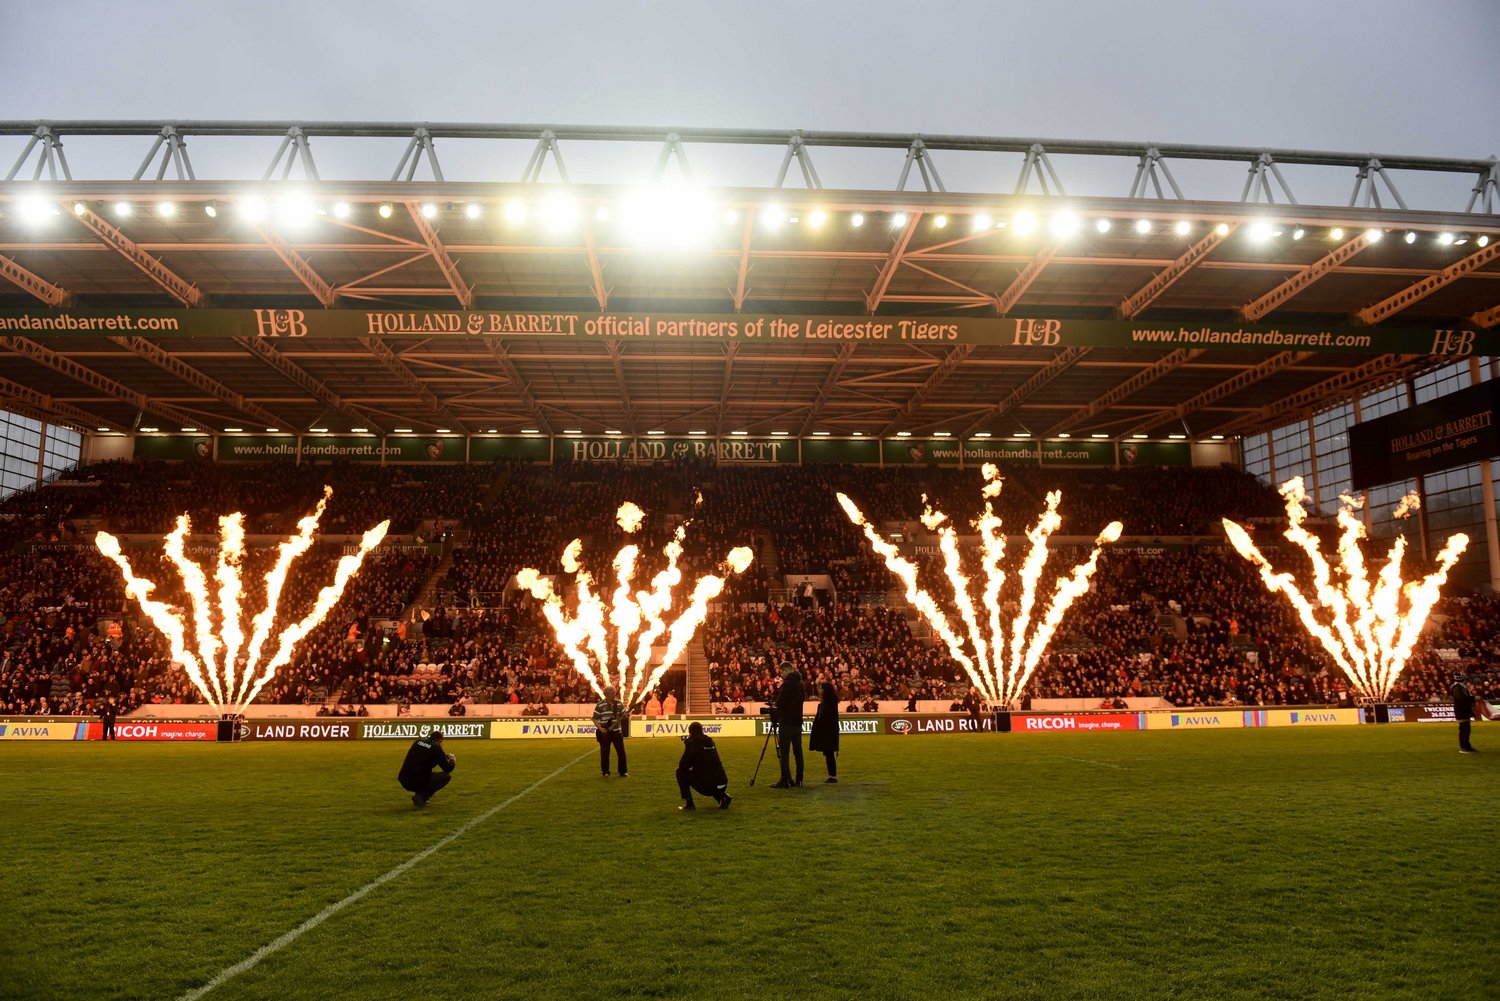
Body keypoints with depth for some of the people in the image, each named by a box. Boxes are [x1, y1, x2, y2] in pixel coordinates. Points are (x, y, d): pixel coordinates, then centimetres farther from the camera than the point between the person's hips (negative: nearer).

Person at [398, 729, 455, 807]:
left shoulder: (418, 740, 11)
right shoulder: (436, 748, -6)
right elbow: (448, 769, 0)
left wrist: (443, 756, 36)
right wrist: (452, 760, 23)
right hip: (418, 784, -7)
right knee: (447, 776, 7)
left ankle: (420, 796, 17)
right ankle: (421, 797, -2)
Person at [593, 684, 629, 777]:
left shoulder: (619, 704, 1)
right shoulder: (600, 705, -7)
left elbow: (623, 715, 11)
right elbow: (595, 718, -4)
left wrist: (622, 718, -12)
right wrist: (600, 728, -16)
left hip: (617, 731, 2)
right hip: (605, 732, -2)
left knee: (621, 752, 2)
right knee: (605, 753, 4)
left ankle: (623, 772, 13)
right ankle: (605, 772, 18)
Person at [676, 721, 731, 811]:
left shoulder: (692, 743, -5)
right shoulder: (709, 741, 16)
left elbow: (682, 765, -3)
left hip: (706, 785, -7)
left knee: (680, 772, 10)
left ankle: (689, 803, 7)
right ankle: (723, 797, 15)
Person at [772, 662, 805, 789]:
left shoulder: (787, 684, -15)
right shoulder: (800, 684, 10)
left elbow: (779, 703, -17)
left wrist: (778, 691, 2)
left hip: (786, 723, -8)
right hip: (797, 722, 8)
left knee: (784, 753, -4)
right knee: (798, 752, 9)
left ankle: (785, 781, -5)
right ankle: (799, 780, 11)